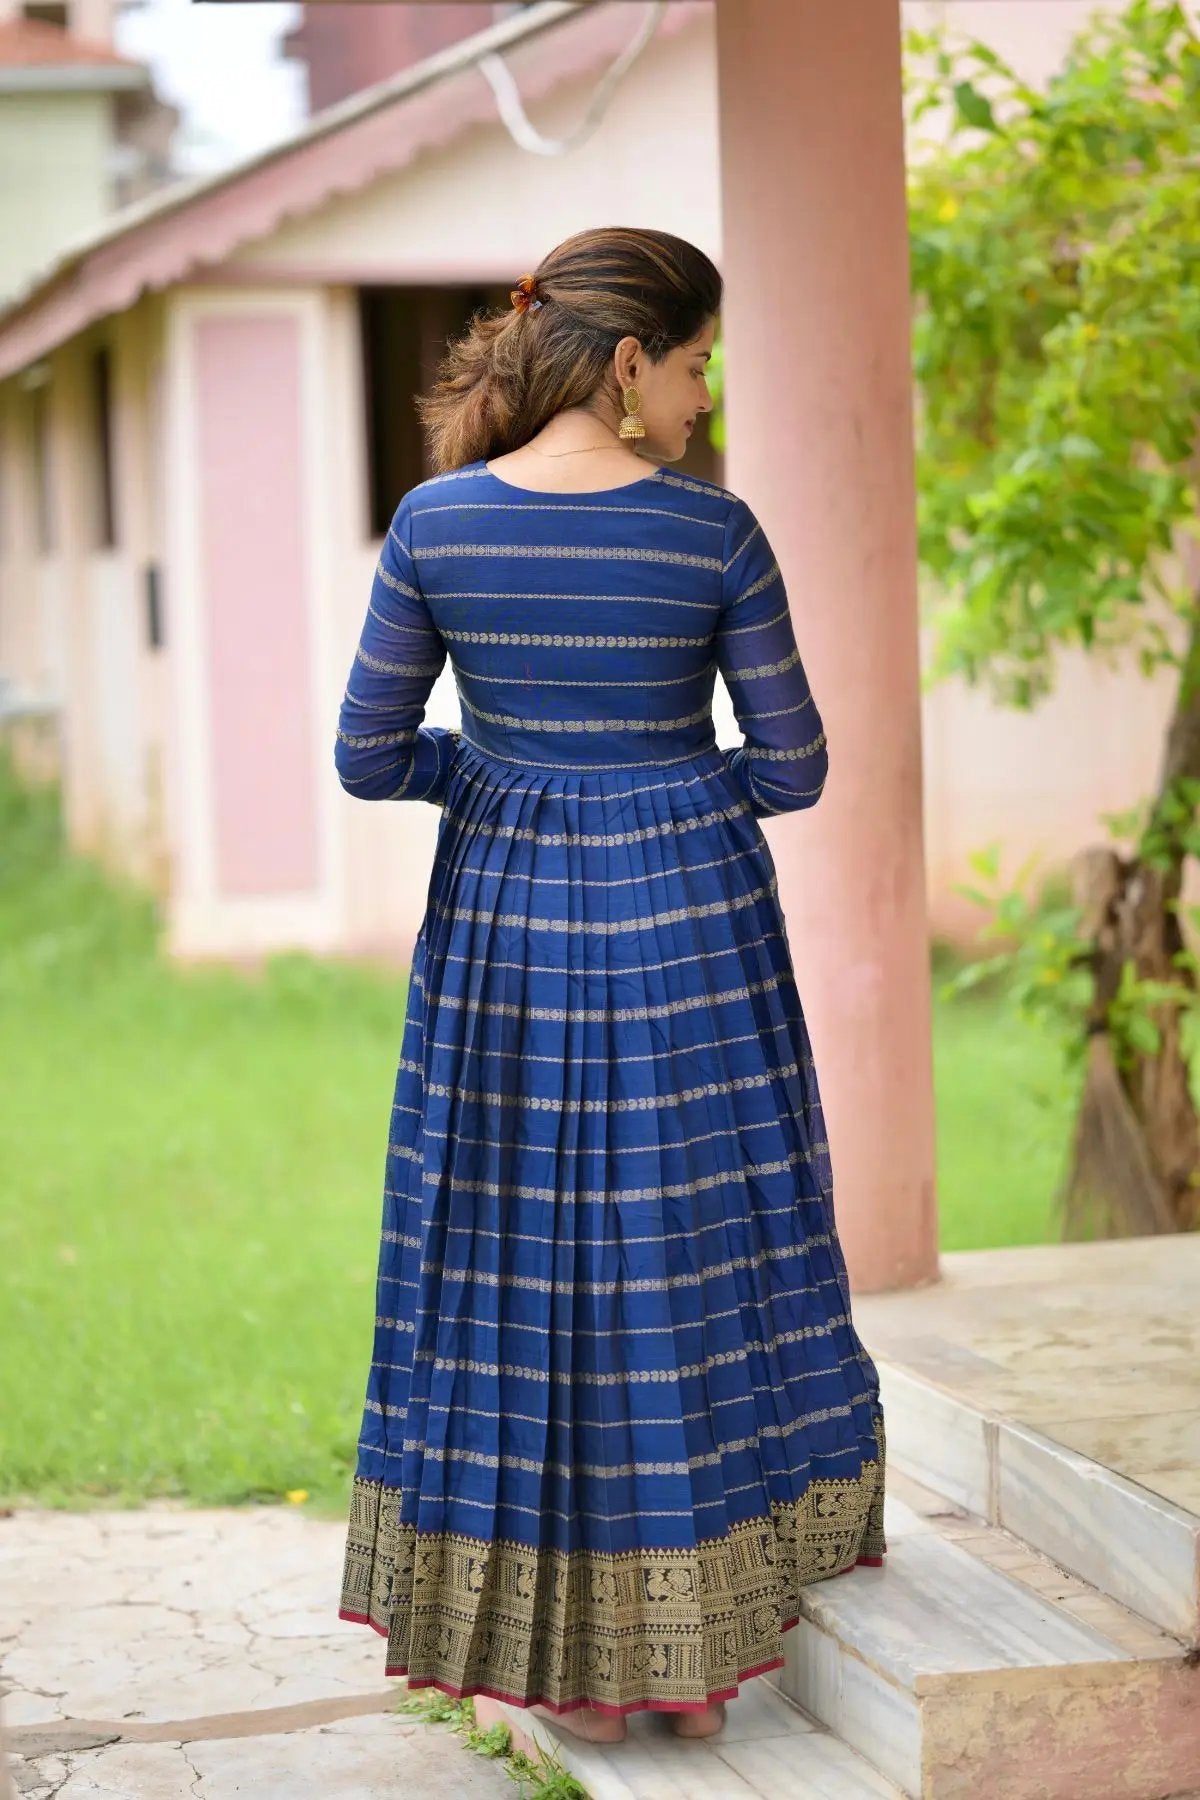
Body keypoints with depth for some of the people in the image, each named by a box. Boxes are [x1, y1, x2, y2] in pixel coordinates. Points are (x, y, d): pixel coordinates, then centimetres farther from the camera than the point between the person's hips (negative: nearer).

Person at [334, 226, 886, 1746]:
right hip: (688, 916, -2)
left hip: (502, 923, 2)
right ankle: (699, 1642, 14)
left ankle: (563, 1656, 16)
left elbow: (367, 756, -2)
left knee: (516, 1264, 10)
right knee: (699, 1259, 9)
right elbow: (793, 768, -4)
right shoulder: (714, 533, -9)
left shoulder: (434, 524, -4)